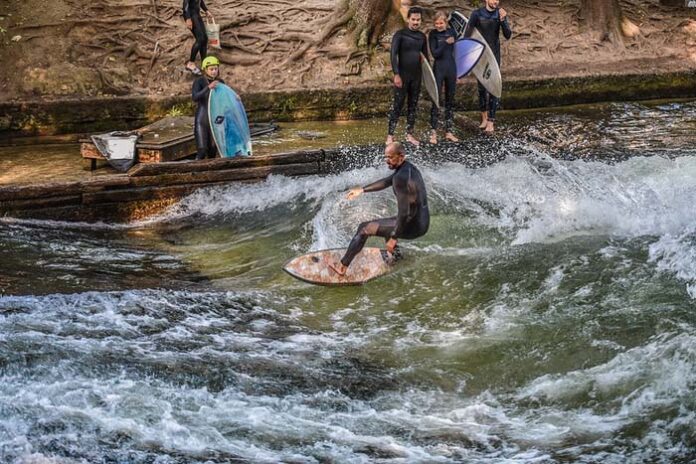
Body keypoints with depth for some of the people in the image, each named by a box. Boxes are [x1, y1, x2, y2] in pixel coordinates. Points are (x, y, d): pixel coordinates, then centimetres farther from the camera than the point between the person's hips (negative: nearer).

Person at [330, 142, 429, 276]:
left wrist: (394, 238, -20)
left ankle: (342, 267, 8)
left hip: (413, 226, -9)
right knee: (387, 223, 37)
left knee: (364, 229, 0)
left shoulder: (401, 177, -23)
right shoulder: (409, 168, 8)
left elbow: (404, 212, -26)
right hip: (423, 221, 9)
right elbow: (386, 182, 25)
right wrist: (362, 190, 28)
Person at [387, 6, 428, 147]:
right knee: (398, 106, -4)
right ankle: (390, 135, 0)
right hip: (403, 76, -5)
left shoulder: (422, 36, 8)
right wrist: (396, 74, -20)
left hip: (417, 76, 5)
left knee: (413, 106, 8)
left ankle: (409, 134, 16)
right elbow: (394, 55, -13)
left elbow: (425, 56, 15)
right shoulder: (400, 34, -8)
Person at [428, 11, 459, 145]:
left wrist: (458, 71, 11)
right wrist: (446, 43, -24)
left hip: (451, 69, 4)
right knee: (436, 100, -3)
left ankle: (448, 131, 16)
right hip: (439, 70, -4)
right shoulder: (433, 34, -5)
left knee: (450, 101, 9)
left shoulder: (452, 32, 4)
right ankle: (433, 132, 1)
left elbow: (455, 51, 11)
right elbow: (434, 53, -13)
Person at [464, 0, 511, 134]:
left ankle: (491, 121, -7)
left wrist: (503, 20, -24)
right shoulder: (477, 14, -9)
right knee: (482, 87, 7)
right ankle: (484, 116, 24)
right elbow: (467, 35, -8)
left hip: (494, 56, 1)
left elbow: (508, 36, -9)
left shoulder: (501, 15, -2)